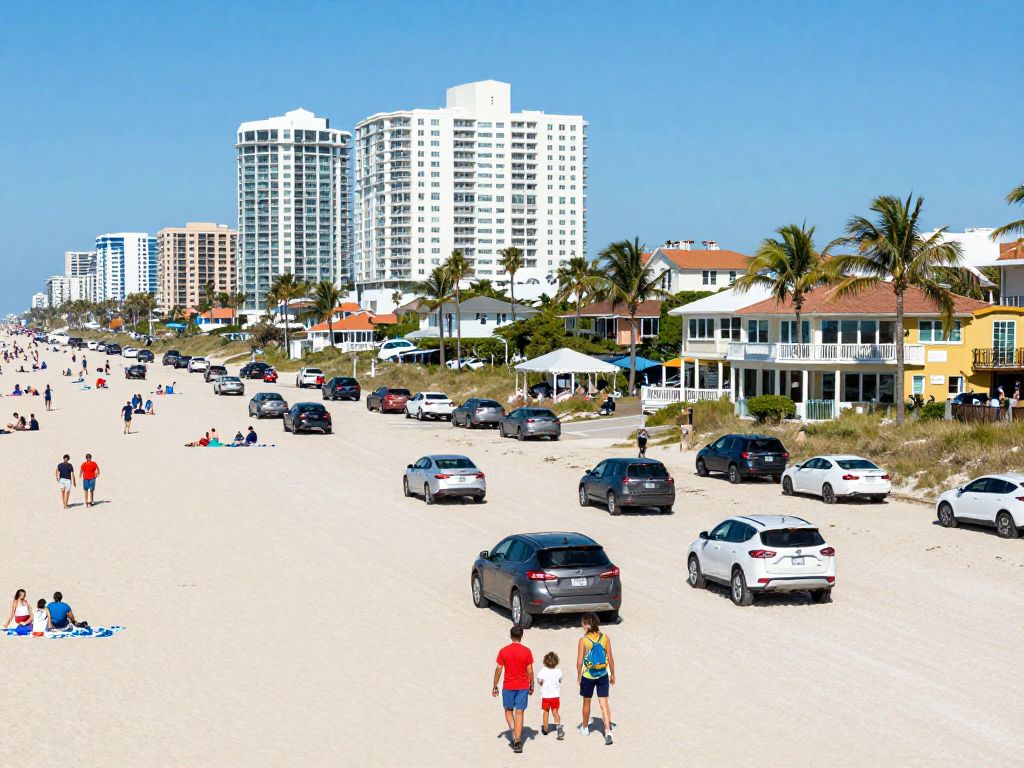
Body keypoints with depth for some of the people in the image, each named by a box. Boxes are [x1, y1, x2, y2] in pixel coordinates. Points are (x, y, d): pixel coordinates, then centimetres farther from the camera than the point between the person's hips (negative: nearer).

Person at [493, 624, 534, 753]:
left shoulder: (503, 651, -5)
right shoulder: (526, 651, -6)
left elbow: (498, 670, -3)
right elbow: (530, 671, -4)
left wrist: (495, 686, 6)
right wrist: (531, 686, 8)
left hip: (508, 686, 0)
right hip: (523, 686, 0)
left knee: (508, 710, 19)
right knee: (519, 713, 3)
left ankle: (513, 730, -4)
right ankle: (517, 742, -1)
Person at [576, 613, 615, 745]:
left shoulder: (583, 640, -15)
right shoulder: (605, 638, -7)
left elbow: (579, 662, -12)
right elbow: (610, 659, -2)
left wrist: (578, 676, 2)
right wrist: (612, 674, 11)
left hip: (588, 676, -2)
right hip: (603, 675, 2)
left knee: (586, 702, 18)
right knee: (604, 703, 3)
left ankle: (585, 728, 35)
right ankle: (608, 730, -11)